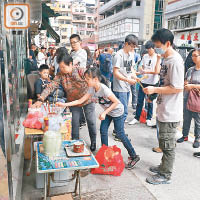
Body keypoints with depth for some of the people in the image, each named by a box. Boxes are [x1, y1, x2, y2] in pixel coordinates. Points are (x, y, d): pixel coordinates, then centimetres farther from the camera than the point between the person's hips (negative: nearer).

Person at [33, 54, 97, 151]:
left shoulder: (82, 71, -24)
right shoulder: (60, 75, -15)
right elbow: (50, 87, -22)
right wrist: (40, 100, -32)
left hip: (87, 100, -2)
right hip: (73, 102, 3)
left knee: (91, 121, 6)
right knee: (74, 122, 7)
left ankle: (93, 142, 27)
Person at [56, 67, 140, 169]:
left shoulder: (104, 89, -32)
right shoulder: (91, 89, -10)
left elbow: (116, 102, -25)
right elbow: (80, 101, -8)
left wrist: (104, 113, -26)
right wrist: (65, 104, -14)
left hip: (117, 111, -7)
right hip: (107, 112, 7)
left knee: (120, 134, -4)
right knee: (103, 131, 3)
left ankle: (134, 156, 8)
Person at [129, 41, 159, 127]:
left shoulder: (157, 57, -5)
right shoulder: (145, 56, 8)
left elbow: (157, 71, -11)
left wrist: (147, 71, -19)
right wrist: (141, 70, -3)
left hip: (152, 83, -3)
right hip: (143, 81, 4)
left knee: (150, 101, 8)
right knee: (140, 101, 5)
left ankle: (149, 119, 21)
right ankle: (136, 118, 16)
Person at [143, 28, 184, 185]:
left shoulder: (175, 60, -20)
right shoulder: (167, 59, 10)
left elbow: (177, 88, -24)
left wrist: (154, 89, -19)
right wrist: (154, 91, 11)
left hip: (170, 112, -10)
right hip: (164, 110, 10)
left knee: (167, 144, 4)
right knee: (165, 142, 22)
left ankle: (165, 175, 20)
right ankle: (164, 166, 39)